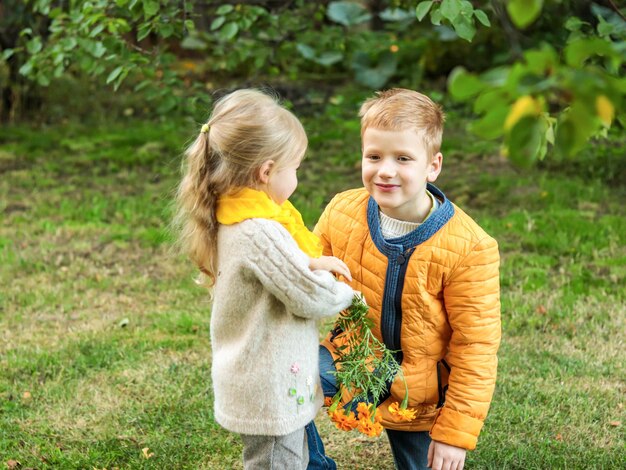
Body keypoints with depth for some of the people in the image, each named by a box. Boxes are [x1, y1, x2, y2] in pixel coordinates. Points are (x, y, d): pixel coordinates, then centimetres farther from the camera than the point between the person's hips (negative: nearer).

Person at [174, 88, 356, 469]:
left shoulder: (236, 216, 1)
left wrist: (311, 264, -8)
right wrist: (346, 293, 0)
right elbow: (312, 297, -21)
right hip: (271, 390, -9)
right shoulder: (260, 233, -28)